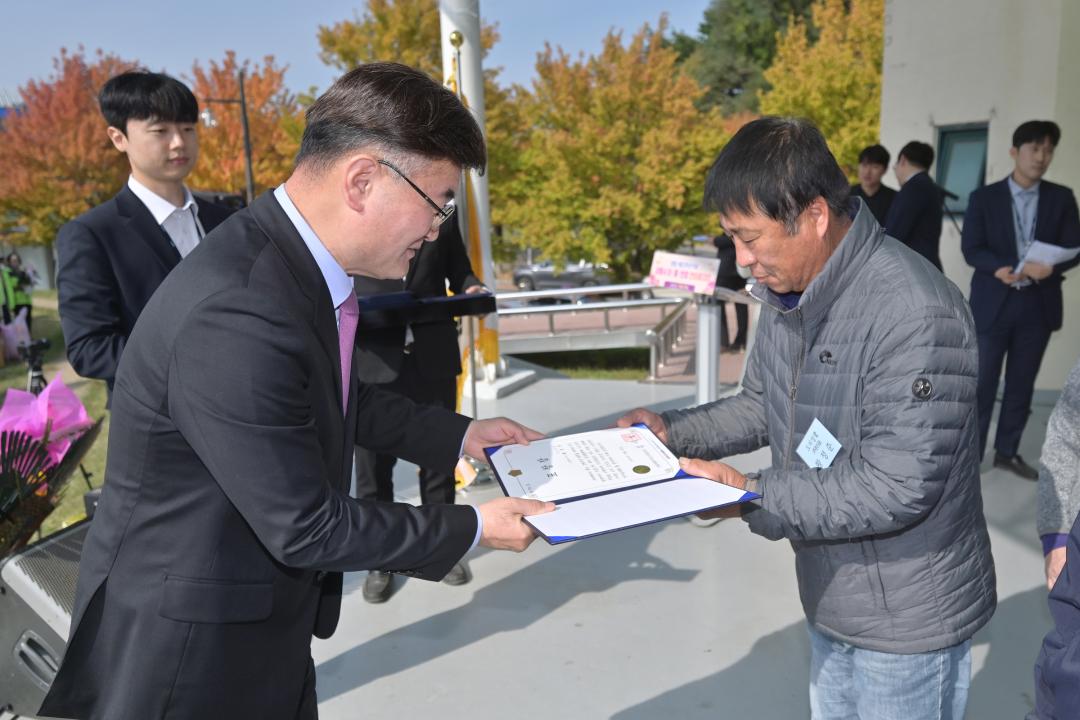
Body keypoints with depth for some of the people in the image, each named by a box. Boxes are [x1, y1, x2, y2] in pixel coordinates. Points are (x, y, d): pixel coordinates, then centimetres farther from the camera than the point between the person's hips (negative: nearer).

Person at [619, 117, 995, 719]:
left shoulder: (916, 315, -29)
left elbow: (895, 488, -29)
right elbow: (761, 405, 11)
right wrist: (674, 433, -4)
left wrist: (753, 498, -26)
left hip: (908, 619, -7)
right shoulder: (785, 291, -1)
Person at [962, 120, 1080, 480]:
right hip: (993, 303, -3)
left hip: (1038, 305, 3)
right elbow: (971, 249, -5)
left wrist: (1050, 266, -21)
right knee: (981, 383, 0)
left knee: (1022, 384, 11)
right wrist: (1000, 269, -25)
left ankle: (1007, 451, 23)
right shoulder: (984, 197, 0)